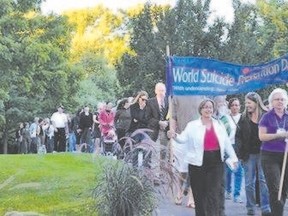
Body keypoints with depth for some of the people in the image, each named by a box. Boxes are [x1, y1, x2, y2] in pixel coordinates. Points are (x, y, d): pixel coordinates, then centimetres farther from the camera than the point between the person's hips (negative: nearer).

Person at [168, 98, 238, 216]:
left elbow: (226, 142, 16)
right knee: (199, 194, 5)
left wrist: (233, 158, 19)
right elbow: (183, 138, -11)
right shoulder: (192, 125, 1)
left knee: (214, 194, -4)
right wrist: (175, 136, -32)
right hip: (198, 163, -1)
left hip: (216, 163, 1)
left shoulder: (219, 124, 10)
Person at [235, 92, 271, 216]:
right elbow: (238, 136, 9)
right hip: (249, 155, 3)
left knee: (264, 181, -2)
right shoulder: (244, 118, 7)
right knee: (249, 183, 7)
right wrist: (242, 150, -3)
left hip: (263, 153, -3)